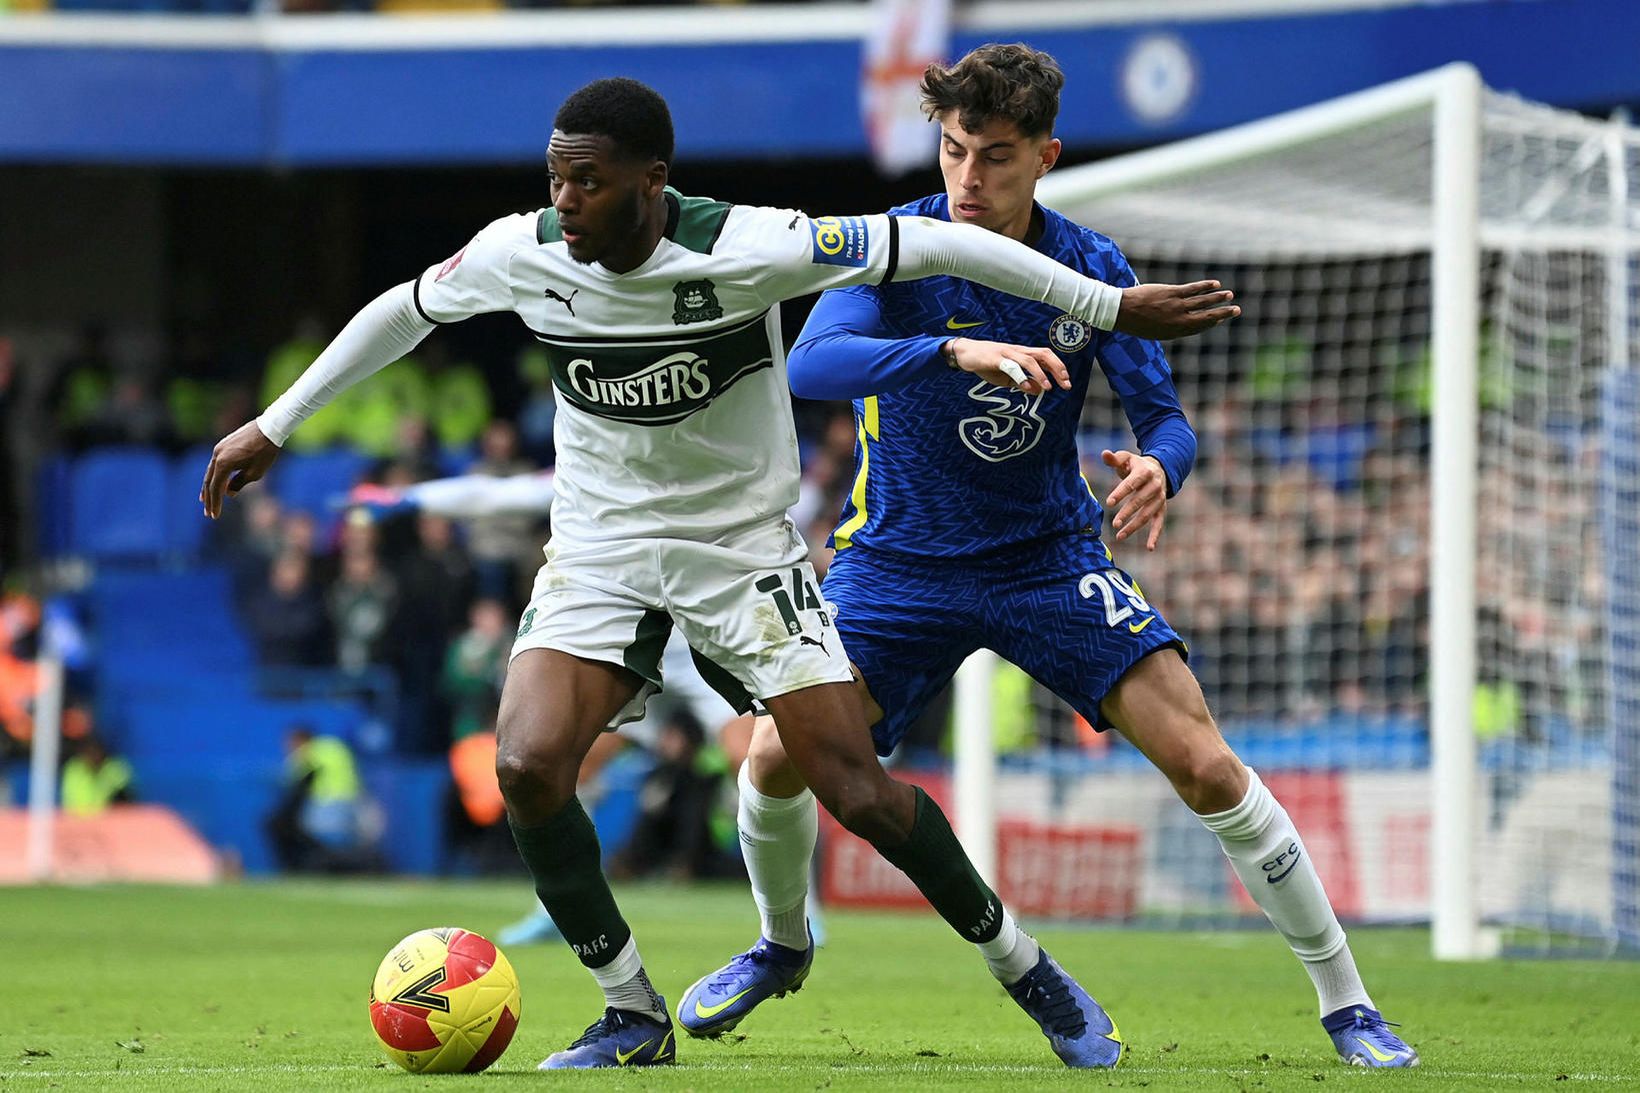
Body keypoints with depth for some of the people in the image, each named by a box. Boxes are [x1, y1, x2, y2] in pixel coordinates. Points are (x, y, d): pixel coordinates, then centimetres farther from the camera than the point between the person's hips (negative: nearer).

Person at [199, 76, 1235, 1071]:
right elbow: (404, 310, 8)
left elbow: (928, 245, -17)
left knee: (859, 793, -9)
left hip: (746, 544, -3)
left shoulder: (747, 248, -24)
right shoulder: (521, 252, -13)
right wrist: (273, 426, 13)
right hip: (599, 547, 3)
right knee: (527, 766, -20)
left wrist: (1113, 306, -13)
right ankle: (635, 1017, -1)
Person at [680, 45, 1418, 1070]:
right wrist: (953, 350, -48)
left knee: (1206, 767, -12)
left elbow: (1167, 418, -6)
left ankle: (1347, 1003, 0)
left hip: (1051, 557, 1)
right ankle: (783, 946, 18)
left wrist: (1159, 469, -32)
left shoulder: (1091, 268, -7)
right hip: (900, 556, 0)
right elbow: (812, 364, -32)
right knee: (779, 756, -15)